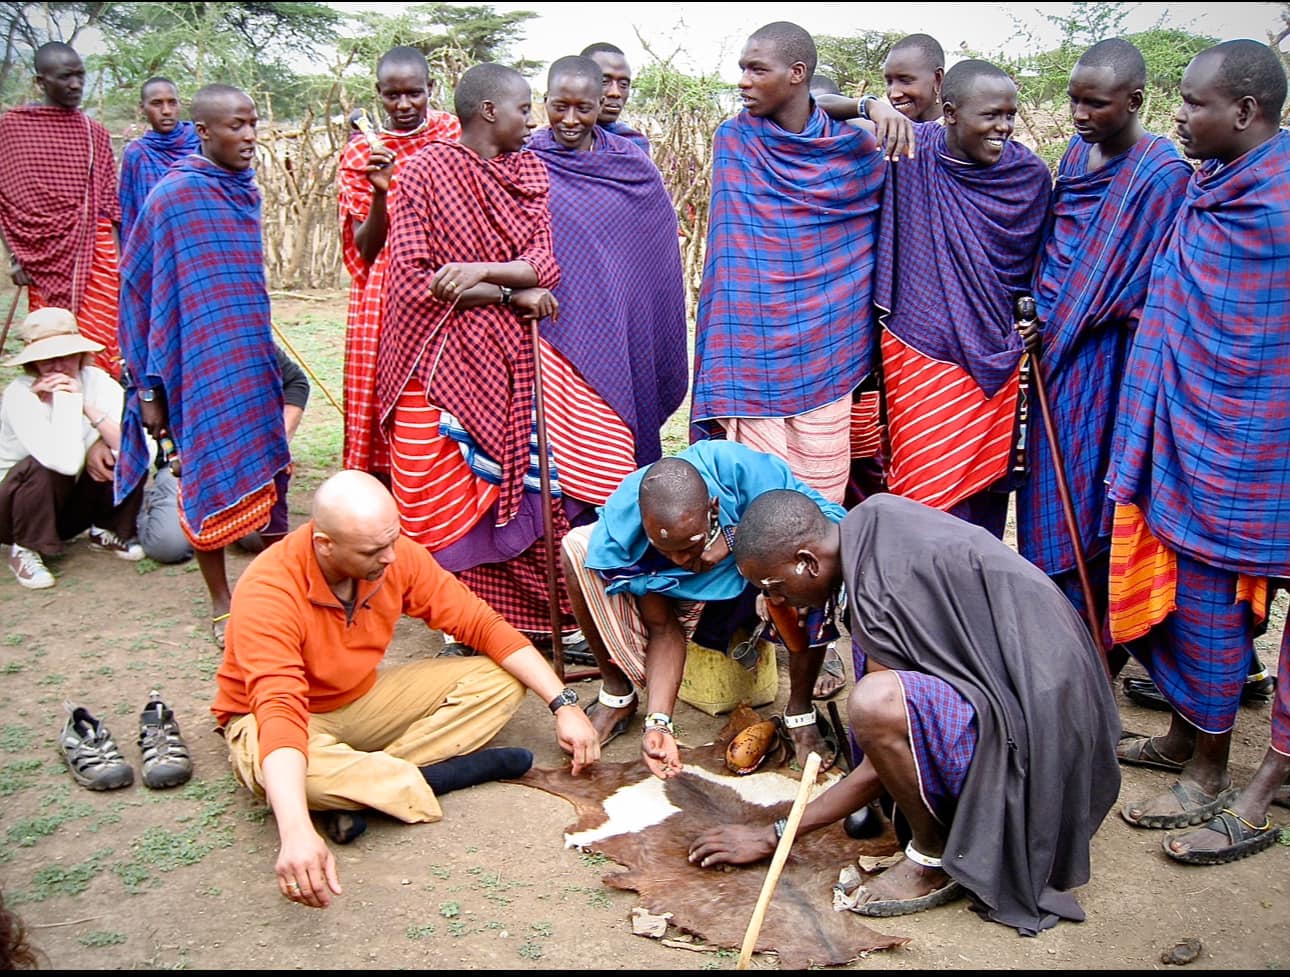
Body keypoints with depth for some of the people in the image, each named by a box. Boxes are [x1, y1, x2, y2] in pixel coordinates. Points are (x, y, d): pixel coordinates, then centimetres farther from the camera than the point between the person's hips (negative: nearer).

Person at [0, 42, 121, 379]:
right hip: (41, 256, -1)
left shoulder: (95, 133, 8)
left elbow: (108, 202, 8)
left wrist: (118, 260, 2)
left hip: (93, 254, 1)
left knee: (98, 348, -6)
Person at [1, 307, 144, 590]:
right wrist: (66, 398, -34)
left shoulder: (96, 380, -14)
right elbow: (66, 461, -41)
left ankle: (106, 531, 3)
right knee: (45, 466, -35)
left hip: (71, 502, 4)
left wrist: (87, 406, -32)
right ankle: (25, 549, -10)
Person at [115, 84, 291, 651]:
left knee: (262, 473, 8)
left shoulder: (246, 191, 8)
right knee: (211, 477, 4)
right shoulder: (173, 196, -10)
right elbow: (140, 292, -7)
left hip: (250, 361, 5)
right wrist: (148, 387, -8)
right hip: (199, 364, -5)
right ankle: (221, 604, 18)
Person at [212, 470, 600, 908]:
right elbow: (279, 709, -42)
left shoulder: (395, 554, -16)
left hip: (363, 698, 5)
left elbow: (482, 623, -10)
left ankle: (360, 785, -20)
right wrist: (296, 833, -56)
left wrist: (564, 704, -16)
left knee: (502, 680, -9)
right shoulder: (267, 592, -31)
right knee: (277, 771, -42)